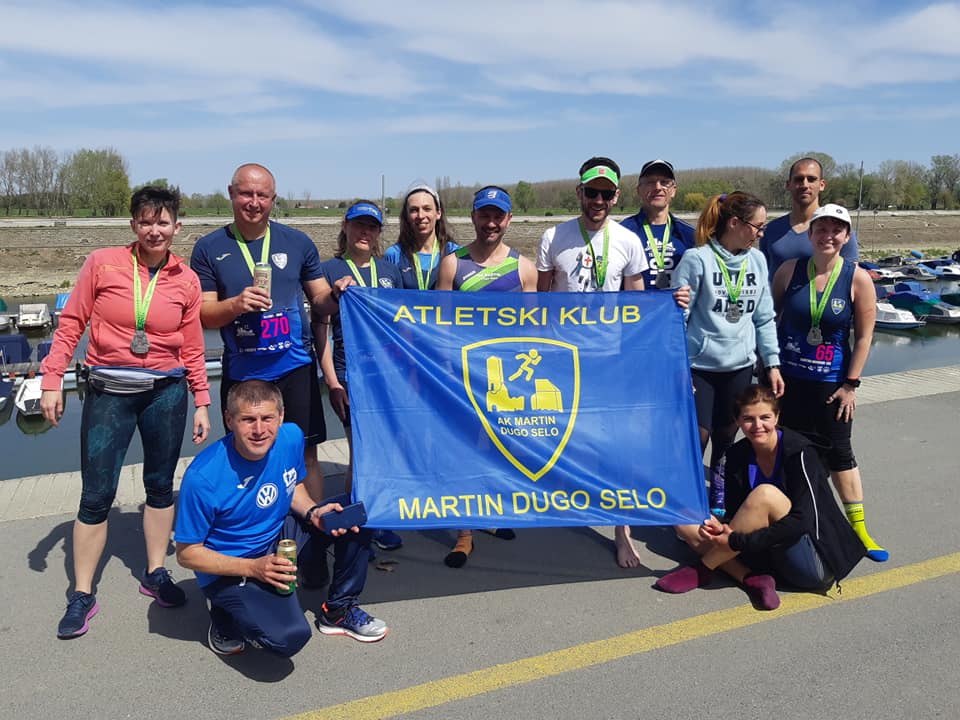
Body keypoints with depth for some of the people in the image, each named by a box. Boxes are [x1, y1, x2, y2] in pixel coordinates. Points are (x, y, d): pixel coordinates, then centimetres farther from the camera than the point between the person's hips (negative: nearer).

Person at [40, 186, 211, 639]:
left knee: (160, 485, 12)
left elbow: (192, 349, 4)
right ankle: (82, 596, 16)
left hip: (166, 393, 2)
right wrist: (52, 382, -5)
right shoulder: (102, 263, -4)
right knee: (96, 495, 2)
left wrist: (202, 403, 4)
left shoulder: (186, 281, 0)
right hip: (109, 392, -1)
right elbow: (70, 324, -1)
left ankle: (155, 575, 29)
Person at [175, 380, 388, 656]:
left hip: (280, 539, 6)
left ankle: (340, 609, 10)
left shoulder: (291, 437, -12)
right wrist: (253, 568, -25)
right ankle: (228, 616, 4)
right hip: (230, 569, -6)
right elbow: (187, 553, -16)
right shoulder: (202, 476, -27)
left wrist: (313, 512, -11)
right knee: (290, 637, -28)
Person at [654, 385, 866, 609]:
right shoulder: (736, 456, 0)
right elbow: (733, 515, 2)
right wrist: (721, 527, -23)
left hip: (818, 563, -6)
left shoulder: (799, 453, -17)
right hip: (774, 556, 6)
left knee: (765, 494, -31)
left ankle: (703, 570, -15)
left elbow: (802, 521, -25)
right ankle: (752, 580, -20)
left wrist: (737, 541, -25)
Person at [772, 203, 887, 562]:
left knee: (838, 454, 5)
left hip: (831, 383, -1)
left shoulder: (858, 279, -7)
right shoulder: (789, 270, -4)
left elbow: (864, 336, -5)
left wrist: (850, 384, -7)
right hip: (788, 378, 2)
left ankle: (858, 528, 18)